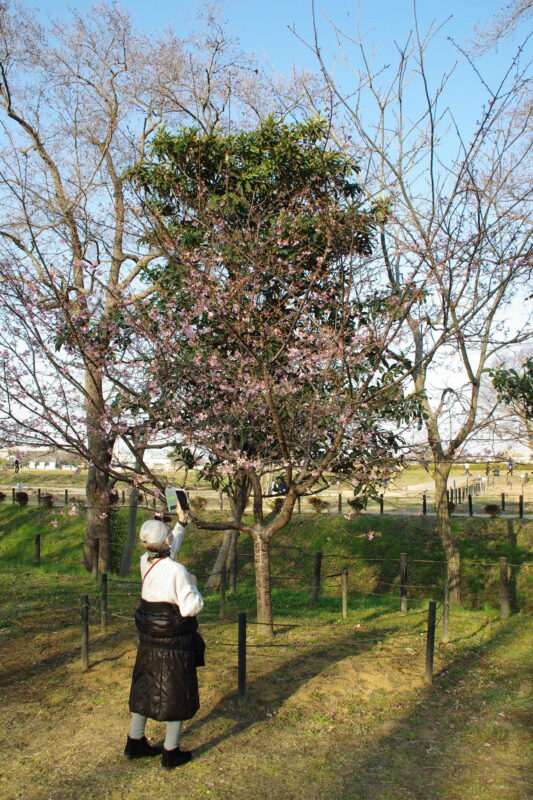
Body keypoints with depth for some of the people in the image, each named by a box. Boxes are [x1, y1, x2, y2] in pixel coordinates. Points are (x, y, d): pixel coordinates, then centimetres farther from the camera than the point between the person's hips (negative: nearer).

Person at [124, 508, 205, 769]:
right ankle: (171, 753, 20)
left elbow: (167, 551, 18)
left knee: (144, 688, 21)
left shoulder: (145, 562, -3)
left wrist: (181, 523, 20)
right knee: (176, 694, 9)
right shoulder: (177, 571, -25)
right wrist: (192, 584, -6)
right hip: (174, 642, -7)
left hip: (148, 640, 7)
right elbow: (191, 607, -22)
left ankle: (135, 743, 36)